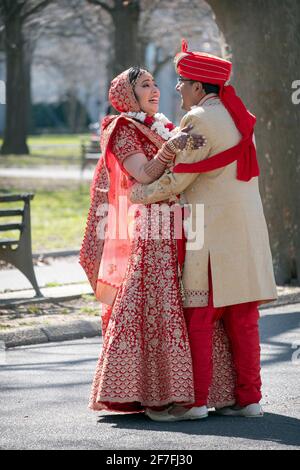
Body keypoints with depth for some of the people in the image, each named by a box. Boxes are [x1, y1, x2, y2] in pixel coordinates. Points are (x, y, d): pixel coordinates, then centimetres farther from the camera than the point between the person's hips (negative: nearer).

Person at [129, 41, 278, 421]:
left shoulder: (199, 119, -11)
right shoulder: (238, 116, 15)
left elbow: (178, 178, -10)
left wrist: (140, 195, 3)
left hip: (210, 229, -8)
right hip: (247, 225, 8)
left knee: (197, 315, -4)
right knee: (242, 317, 9)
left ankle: (195, 400, -3)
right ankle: (248, 397, 11)